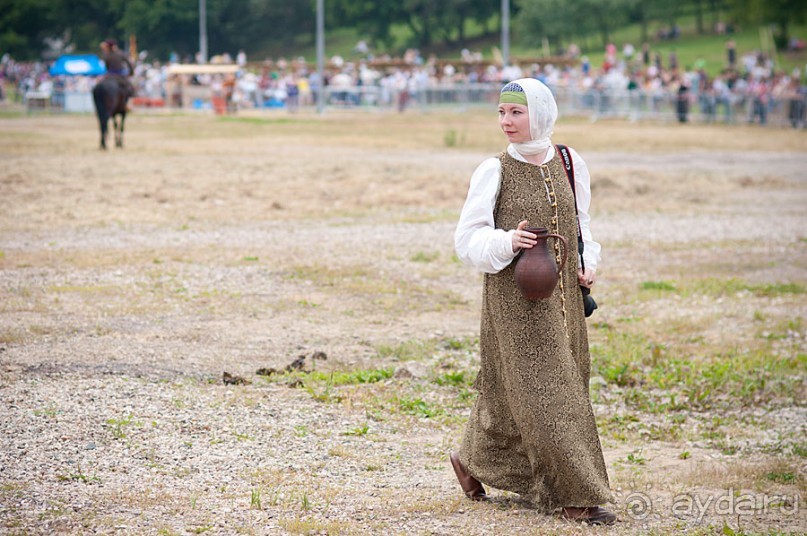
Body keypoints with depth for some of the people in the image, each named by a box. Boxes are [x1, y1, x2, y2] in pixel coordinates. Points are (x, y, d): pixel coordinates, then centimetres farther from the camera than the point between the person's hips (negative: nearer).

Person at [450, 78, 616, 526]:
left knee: (511, 391, 12)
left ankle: (473, 460, 34)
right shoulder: (494, 172, -7)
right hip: (514, 297, -5)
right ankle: (572, 495, -1)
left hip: (561, 293, 5)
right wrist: (506, 242, -26)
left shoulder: (569, 164, 5)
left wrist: (588, 264, 4)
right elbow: (468, 239, -7)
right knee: (540, 391, -6)